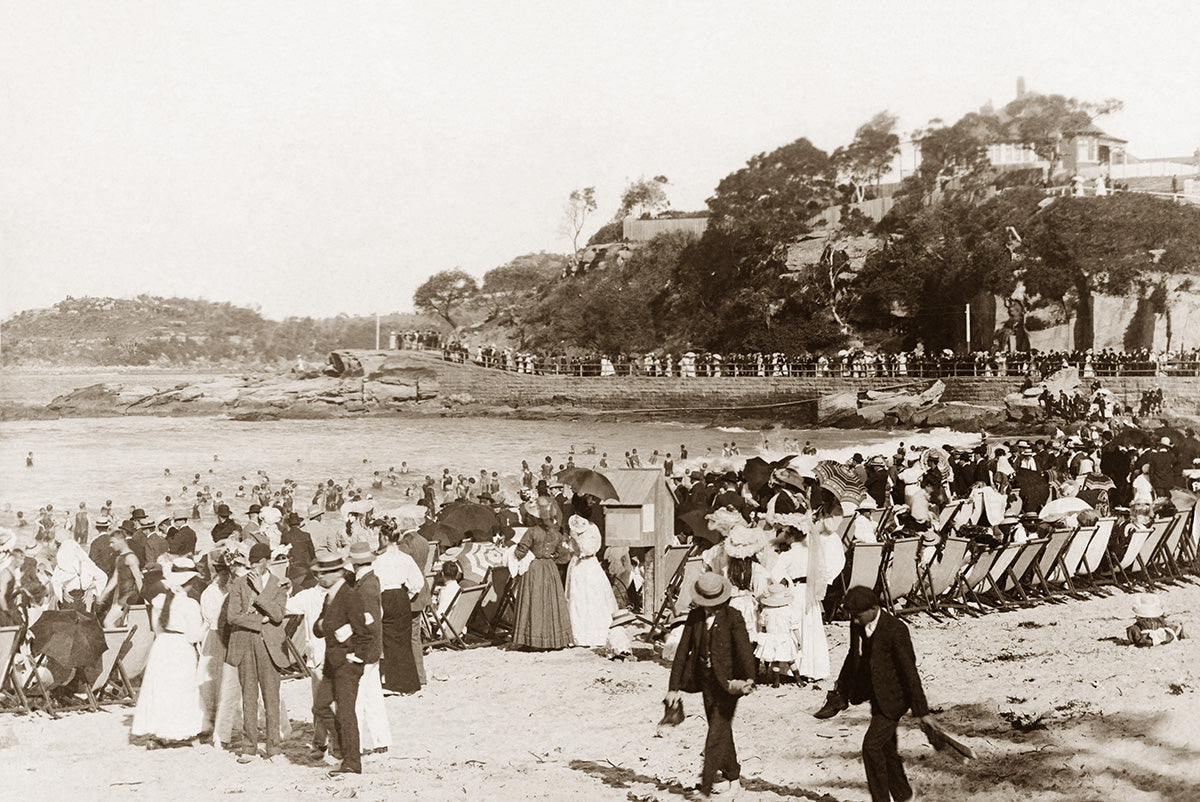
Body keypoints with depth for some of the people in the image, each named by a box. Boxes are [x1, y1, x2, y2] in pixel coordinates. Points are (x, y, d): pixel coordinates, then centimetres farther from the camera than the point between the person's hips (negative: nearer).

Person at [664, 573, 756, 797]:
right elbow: (683, 651, 3)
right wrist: (674, 686, 1)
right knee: (722, 731, 18)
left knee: (717, 734, -9)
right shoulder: (695, 617, 0)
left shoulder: (733, 617, -13)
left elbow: (743, 649, -21)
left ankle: (706, 784, -5)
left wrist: (748, 678, -37)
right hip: (707, 681, 6)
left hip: (728, 681, -5)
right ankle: (733, 777, 34)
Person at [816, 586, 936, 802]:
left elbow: (909, 671, -21)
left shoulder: (896, 630, -24)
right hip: (876, 694, 8)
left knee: (871, 746, -14)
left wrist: (922, 711, -17)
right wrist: (842, 690, 24)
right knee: (886, 751, 16)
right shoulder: (857, 624, -3)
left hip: (893, 698, -8)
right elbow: (854, 656, 15)